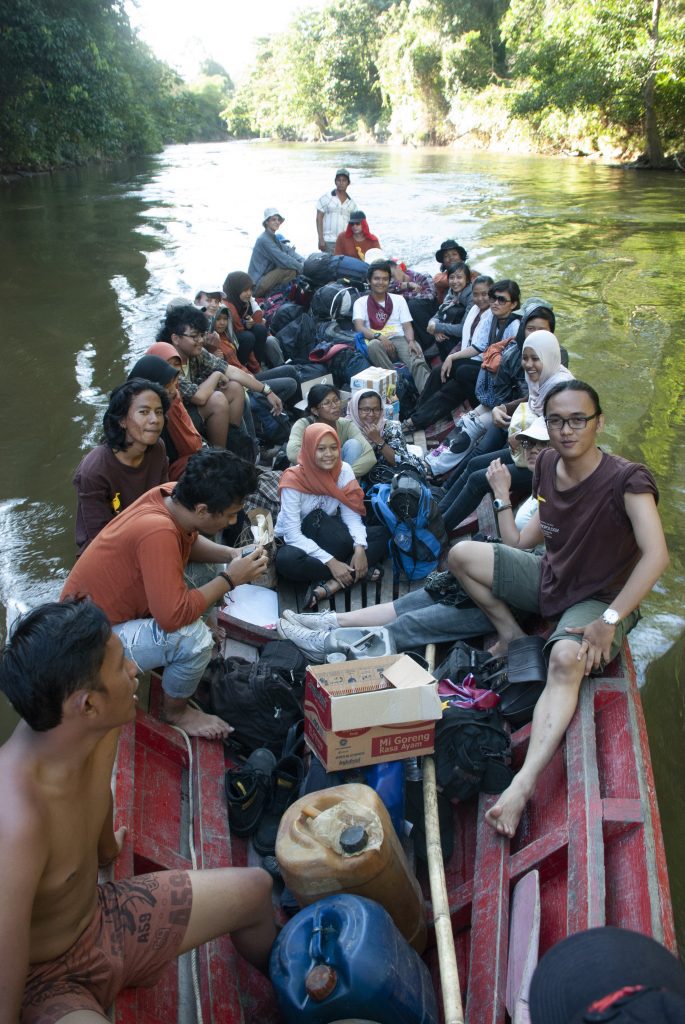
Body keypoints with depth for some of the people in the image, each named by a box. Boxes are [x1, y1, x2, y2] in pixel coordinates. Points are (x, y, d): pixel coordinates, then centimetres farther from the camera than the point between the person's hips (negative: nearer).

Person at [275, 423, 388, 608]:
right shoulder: (293, 480, -22)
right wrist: (331, 562, -32)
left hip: (328, 538, 5)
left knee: (381, 534, -15)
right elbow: (293, 534, -25)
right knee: (286, 560, -39)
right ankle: (357, 573, -23)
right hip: (296, 541, -5)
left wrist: (360, 548, -30)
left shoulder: (344, 470, -9)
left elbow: (352, 515, -11)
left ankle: (331, 584, -28)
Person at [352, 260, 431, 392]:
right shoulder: (361, 302, 14)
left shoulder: (399, 299, 21)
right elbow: (359, 327, -2)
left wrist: (411, 341, -13)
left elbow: (407, 326, 11)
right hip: (378, 342, -1)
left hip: (400, 339, 1)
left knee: (418, 362, -32)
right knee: (374, 345, -40)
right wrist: (379, 336, -21)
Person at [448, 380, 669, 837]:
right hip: (549, 579, 7)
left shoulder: (626, 480, -22)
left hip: (599, 599, -6)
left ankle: (524, 783, -49)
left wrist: (609, 620, -35)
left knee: (567, 658, -39)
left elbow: (656, 555, -34)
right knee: (462, 553, -8)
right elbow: (519, 543, 11)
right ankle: (511, 634, 8)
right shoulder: (548, 466, -2)